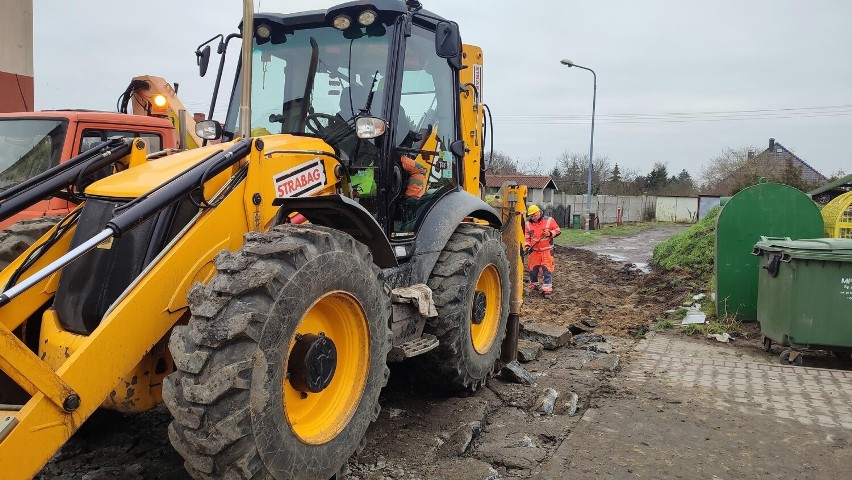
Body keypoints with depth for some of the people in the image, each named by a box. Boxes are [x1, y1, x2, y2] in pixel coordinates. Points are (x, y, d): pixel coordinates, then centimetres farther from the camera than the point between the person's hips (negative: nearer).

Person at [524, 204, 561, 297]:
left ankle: (547, 289, -6)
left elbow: (558, 231, 1)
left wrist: (550, 233, -16)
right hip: (534, 251, 3)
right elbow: (527, 237, 10)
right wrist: (527, 246, -5)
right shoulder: (528, 224, 4)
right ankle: (534, 285, 30)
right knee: (533, 269, 9)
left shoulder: (549, 221, -4)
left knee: (547, 270, -7)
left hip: (546, 251, -3)